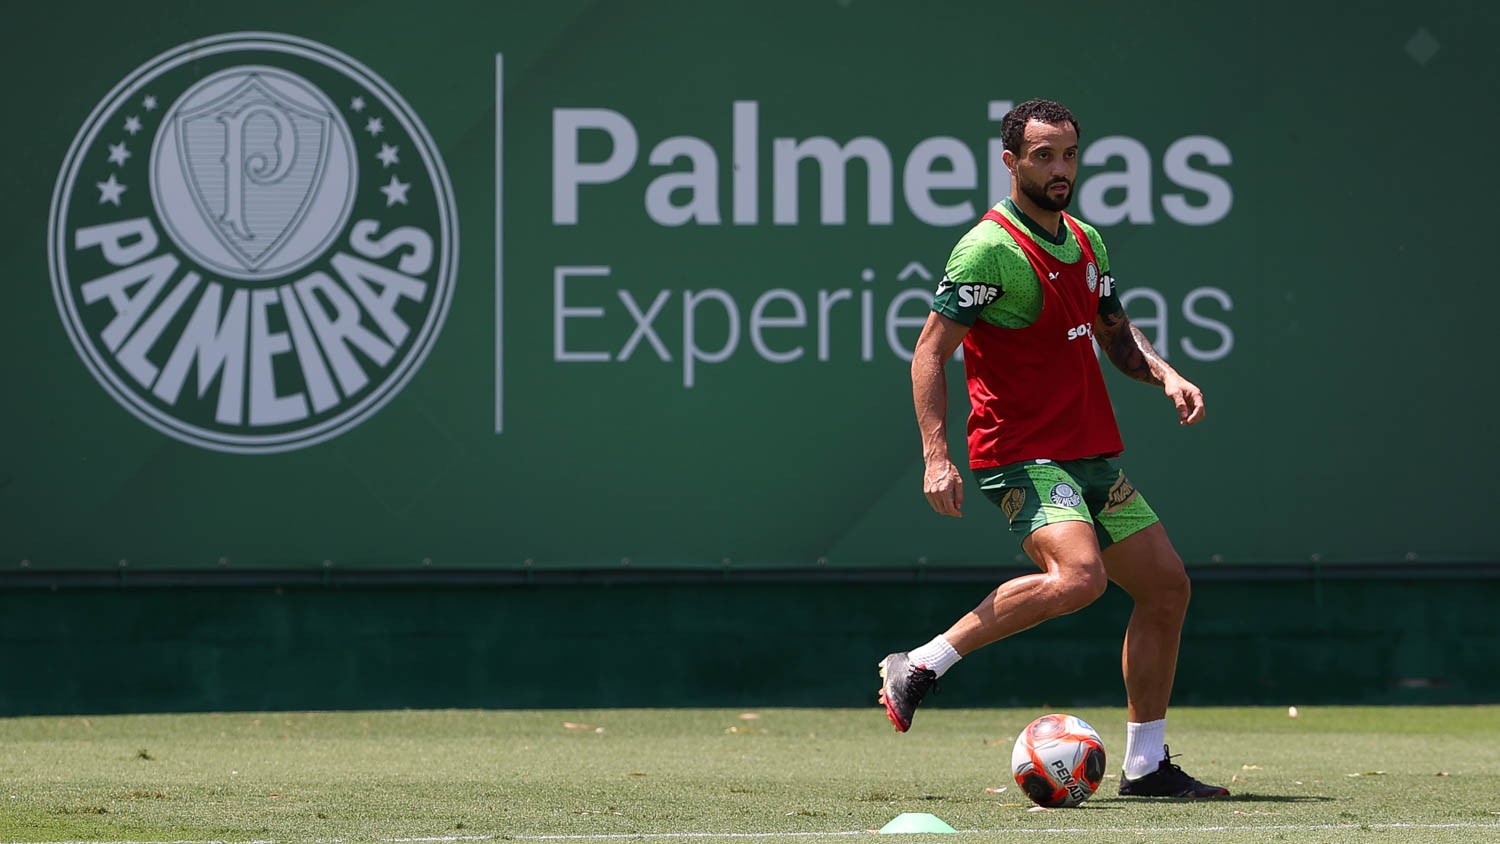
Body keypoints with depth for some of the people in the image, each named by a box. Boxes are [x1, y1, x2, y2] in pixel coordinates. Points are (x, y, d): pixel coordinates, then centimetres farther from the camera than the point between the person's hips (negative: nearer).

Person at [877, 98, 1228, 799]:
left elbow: (1115, 333, 26)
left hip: (1095, 458, 9)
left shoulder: (1085, 242, 12)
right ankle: (919, 668, -20)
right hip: (1023, 457, -9)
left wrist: (1164, 374, 5)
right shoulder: (991, 249, -13)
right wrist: (936, 455, -22)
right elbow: (930, 352, -13)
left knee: (1167, 588, 7)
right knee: (1077, 575, -31)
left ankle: (1146, 765, 17)